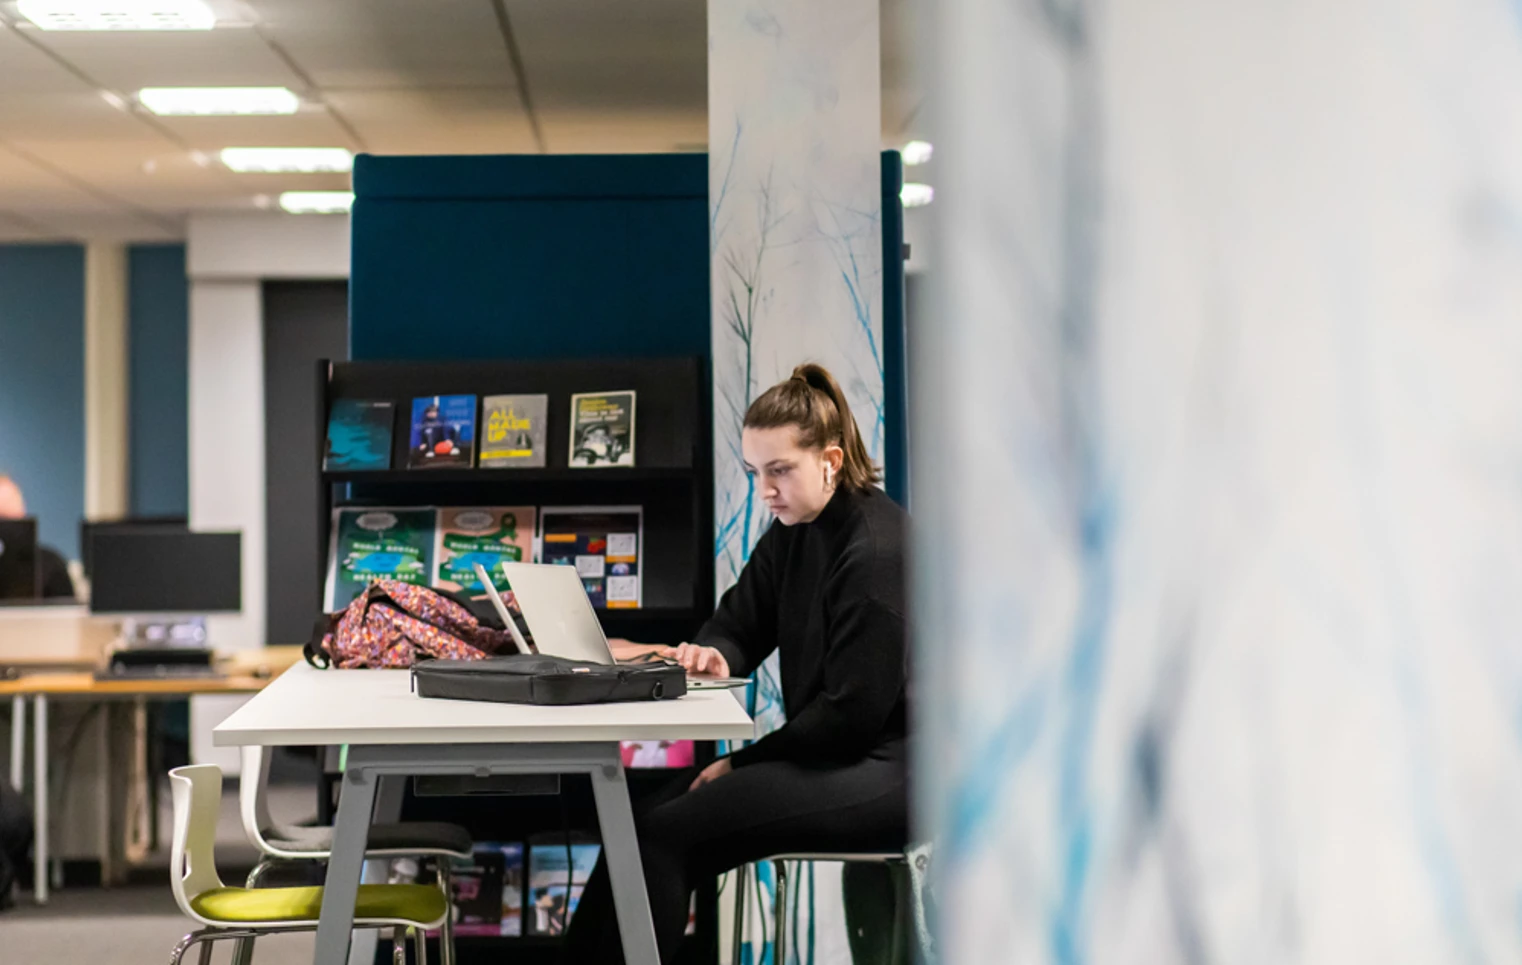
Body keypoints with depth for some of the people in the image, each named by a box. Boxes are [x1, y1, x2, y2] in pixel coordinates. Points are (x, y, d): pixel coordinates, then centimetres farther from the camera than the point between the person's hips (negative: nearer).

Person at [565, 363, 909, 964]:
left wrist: (742, 764, -13)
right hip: (831, 753, 9)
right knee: (646, 819, -5)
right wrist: (717, 656, -7)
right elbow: (740, 622, 18)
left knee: (664, 834, -21)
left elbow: (852, 712, -19)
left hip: (885, 769, -9)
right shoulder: (792, 532, 10)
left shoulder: (877, 551, -17)